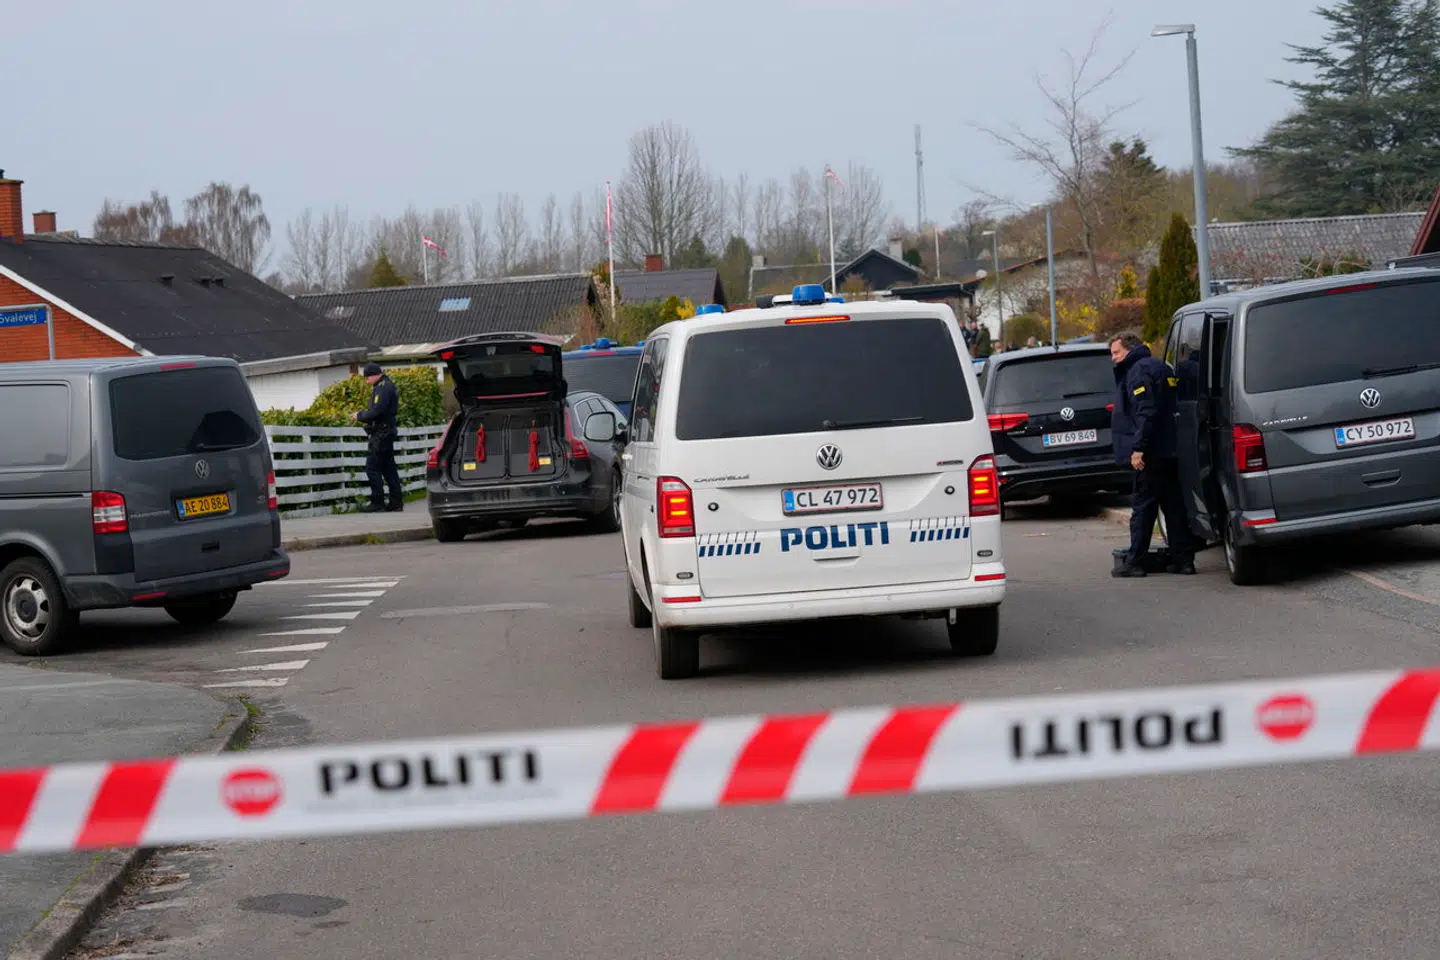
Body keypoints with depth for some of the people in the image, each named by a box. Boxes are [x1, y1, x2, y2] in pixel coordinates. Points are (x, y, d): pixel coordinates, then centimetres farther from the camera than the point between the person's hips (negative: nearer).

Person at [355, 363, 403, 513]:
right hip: (387, 431, 11)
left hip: (381, 432, -11)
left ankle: (377, 503, -10)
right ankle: (396, 501, 15)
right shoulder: (387, 385, 17)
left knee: (372, 467, -9)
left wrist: (360, 415, -10)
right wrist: (363, 414, 7)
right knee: (388, 467, 13)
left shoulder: (383, 388, -15)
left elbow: (376, 411, -23)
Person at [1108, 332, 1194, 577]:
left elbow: (1146, 412, -22)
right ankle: (1183, 559, 10)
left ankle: (1134, 562, -3)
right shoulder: (1159, 367, 20)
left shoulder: (1139, 370, -11)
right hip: (1169, 451, 10)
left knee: (1143, 506, -6)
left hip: (1151, 454, -10)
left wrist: (1138, 447, -23)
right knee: (1174, 505, 9)